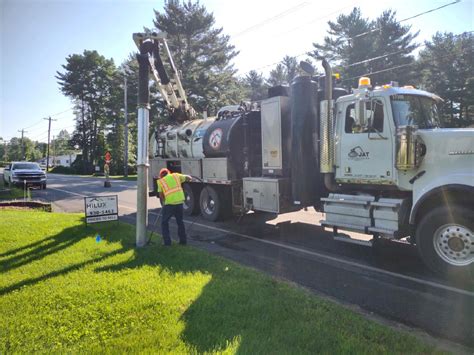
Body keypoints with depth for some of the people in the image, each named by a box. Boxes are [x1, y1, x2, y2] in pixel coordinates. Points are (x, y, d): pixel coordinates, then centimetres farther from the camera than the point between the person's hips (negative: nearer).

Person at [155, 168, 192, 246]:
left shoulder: (160, 181, 6)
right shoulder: (175, 175, 11)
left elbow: (161, 195, 8)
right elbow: (188, 177, 16)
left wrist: (162, 204, 23)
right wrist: (190, 178, 38)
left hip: (169, 203, -3)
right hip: (180, 202, 3)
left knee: (164, 222, 14)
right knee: (180, 221, 20)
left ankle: (167, 241, 10)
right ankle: (183, 240, 23)